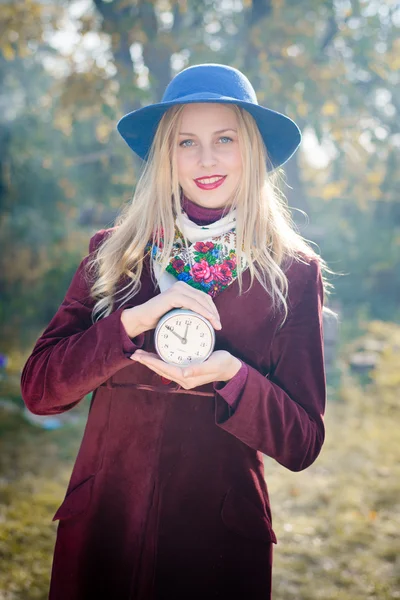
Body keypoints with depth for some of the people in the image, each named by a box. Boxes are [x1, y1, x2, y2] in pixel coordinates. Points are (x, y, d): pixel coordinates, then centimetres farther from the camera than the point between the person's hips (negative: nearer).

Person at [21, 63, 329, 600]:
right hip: (99, 531, 1)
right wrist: (132, 322, -21)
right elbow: (38, 389, -7)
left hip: (219, 548, -1)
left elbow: (302, 445, -5)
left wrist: (232, 375, -23)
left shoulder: (294, 274, -5)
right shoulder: (112, 254, -1)